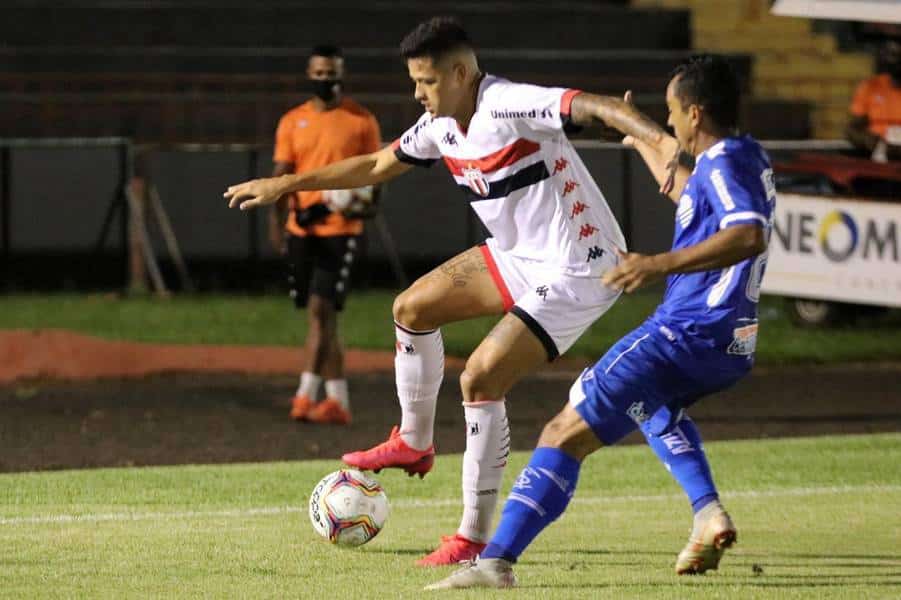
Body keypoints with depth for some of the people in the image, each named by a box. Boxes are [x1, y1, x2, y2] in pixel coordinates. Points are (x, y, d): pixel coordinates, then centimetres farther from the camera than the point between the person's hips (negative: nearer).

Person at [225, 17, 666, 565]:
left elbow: (593, 106, -38)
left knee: (480, 378, -16)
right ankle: (414, 443, 34)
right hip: (521, 256, 9)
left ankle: (475, 538, -5)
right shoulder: (443, 124, 4)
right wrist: (285, 185, 22)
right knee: (413, 308, 13)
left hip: (580, 270, -9)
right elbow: (376, 166, 20)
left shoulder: (508, 107, -24)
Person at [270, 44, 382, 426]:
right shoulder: (292, 122, 9)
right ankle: (338, 401, 19)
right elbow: (280, 175, 5)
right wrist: (276, 220, -8)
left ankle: (307, 395, -16)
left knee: (321, 309, -15)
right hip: (302, 230, 5)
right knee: (320, 316, 10)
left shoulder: (362, 121, 0)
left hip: (341, 230, -5)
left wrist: (362, 196, -17)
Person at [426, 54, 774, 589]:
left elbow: (749, 236, -33)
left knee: (564, 435, -10)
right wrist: (646, 145, 48)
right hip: (733, 346, 10)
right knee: (654, 404, 41)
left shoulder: (723, 163, -14)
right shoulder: (749, 158, 16)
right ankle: (709, 511, 19)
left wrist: (661, 264, -36)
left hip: (685, 338, -10)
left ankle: (497, 561, -20)